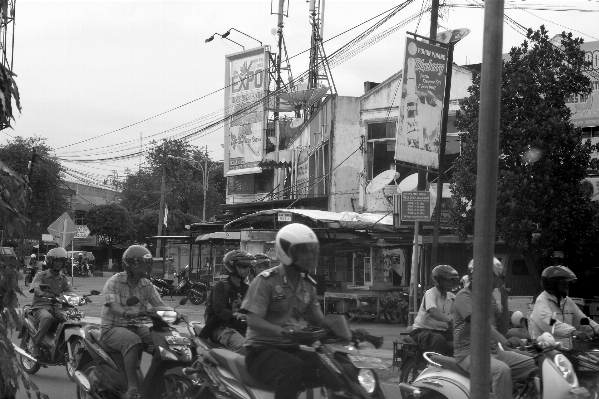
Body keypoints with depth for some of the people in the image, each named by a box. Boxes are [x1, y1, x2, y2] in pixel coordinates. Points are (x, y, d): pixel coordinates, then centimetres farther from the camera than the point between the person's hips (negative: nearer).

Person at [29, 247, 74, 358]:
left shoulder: (63, 279, 17)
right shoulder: (41, 276, 2)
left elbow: (71, 292, 5)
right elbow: (36, 289, -17)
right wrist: (48, 294, -38)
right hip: (41, 307, -5)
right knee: (48, 317, -39)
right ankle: (35, 344, -27)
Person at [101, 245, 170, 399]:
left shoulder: (147, 285, 9)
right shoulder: (114, 282, -8)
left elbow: (160, 305, 2)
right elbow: (115, 308, -22)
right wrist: (128, 313, -43)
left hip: (136, 326, 5)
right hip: (114, 327, -5)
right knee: (132, 341, -37)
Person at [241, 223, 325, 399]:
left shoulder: (308, 284, 12)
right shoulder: (266, 281, -10)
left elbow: (318, 320, 14)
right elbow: (253, 321, -17)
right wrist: (282, 331, -34)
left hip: (293, 349, 6)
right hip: (263, 349, -6)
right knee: (292, 368, -38)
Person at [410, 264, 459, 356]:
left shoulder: (451, 297, 7)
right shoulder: (430, 293, -14)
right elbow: (434, 313, -31)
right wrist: (450, 318, -45)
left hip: (442, 331, 6)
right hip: (423, 330, -6)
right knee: (439, 339, -37)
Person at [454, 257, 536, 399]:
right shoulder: (464, 296, -12)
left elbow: (502, 327, 18)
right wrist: (504, 341, -42)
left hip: (492, 350, 8)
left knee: (532, 364, -3)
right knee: (502, 370, -35)